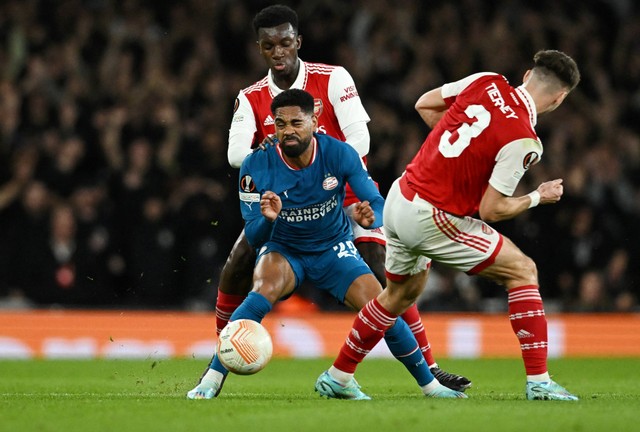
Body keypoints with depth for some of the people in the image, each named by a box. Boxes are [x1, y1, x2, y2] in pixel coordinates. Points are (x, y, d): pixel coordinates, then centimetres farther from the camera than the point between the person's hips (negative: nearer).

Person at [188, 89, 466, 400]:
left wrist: (370, 217, -43)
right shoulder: (256, 167, -20)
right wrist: (267, 219, -42)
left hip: (334, 249, 1)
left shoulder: (340, 154, -19)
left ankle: (429, 385, 8)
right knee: (263, 292, -34)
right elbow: (253, 238, -18)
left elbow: (379, 204, -18)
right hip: (282, 250, -1)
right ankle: (212, 379, -32)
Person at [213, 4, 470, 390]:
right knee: (235, 271, -11)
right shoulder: (251, 99, -3)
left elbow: (359, 142, -18)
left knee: (384, 278, -18)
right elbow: (236, 154, -17)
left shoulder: (333, 80, -12)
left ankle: (430, 368, -12)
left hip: (346, 193, -3)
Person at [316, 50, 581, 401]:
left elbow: (424, 104, 12)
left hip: (399, 199, 7)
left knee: (400, 294, 28)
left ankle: (336, 375, 37)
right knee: (522, 271, 3)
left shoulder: (487, 82, -1)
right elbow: (491, 210, -15)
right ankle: (538, 381, -2)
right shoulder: (523, 142, -18)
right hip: (433, 218, -7)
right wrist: (538, 197, 1)